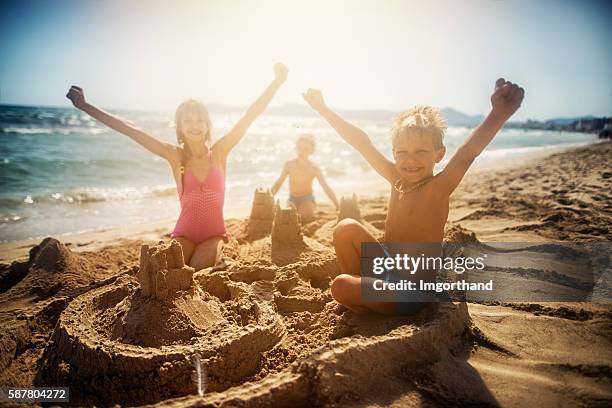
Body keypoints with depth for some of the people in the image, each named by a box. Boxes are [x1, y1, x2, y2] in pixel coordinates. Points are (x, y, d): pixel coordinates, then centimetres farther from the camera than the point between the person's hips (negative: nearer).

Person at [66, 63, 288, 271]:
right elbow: (130, 130, -5)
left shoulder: (219, 152, -4)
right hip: (184, 233, 1)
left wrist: (276, 82, -14)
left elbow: (250, 116, -10)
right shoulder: (175, 155, -4)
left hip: (214, 233, -1)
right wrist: (85, 106, -5)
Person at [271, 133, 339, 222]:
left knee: (306, 217, -29)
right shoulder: (289, 165, -6)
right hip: (292, 199, 1)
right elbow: (278, 183, 5)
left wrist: (337, 205, -15)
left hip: (307, 198, -1)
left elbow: (326, 188, -9)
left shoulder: (314, 168, -10)